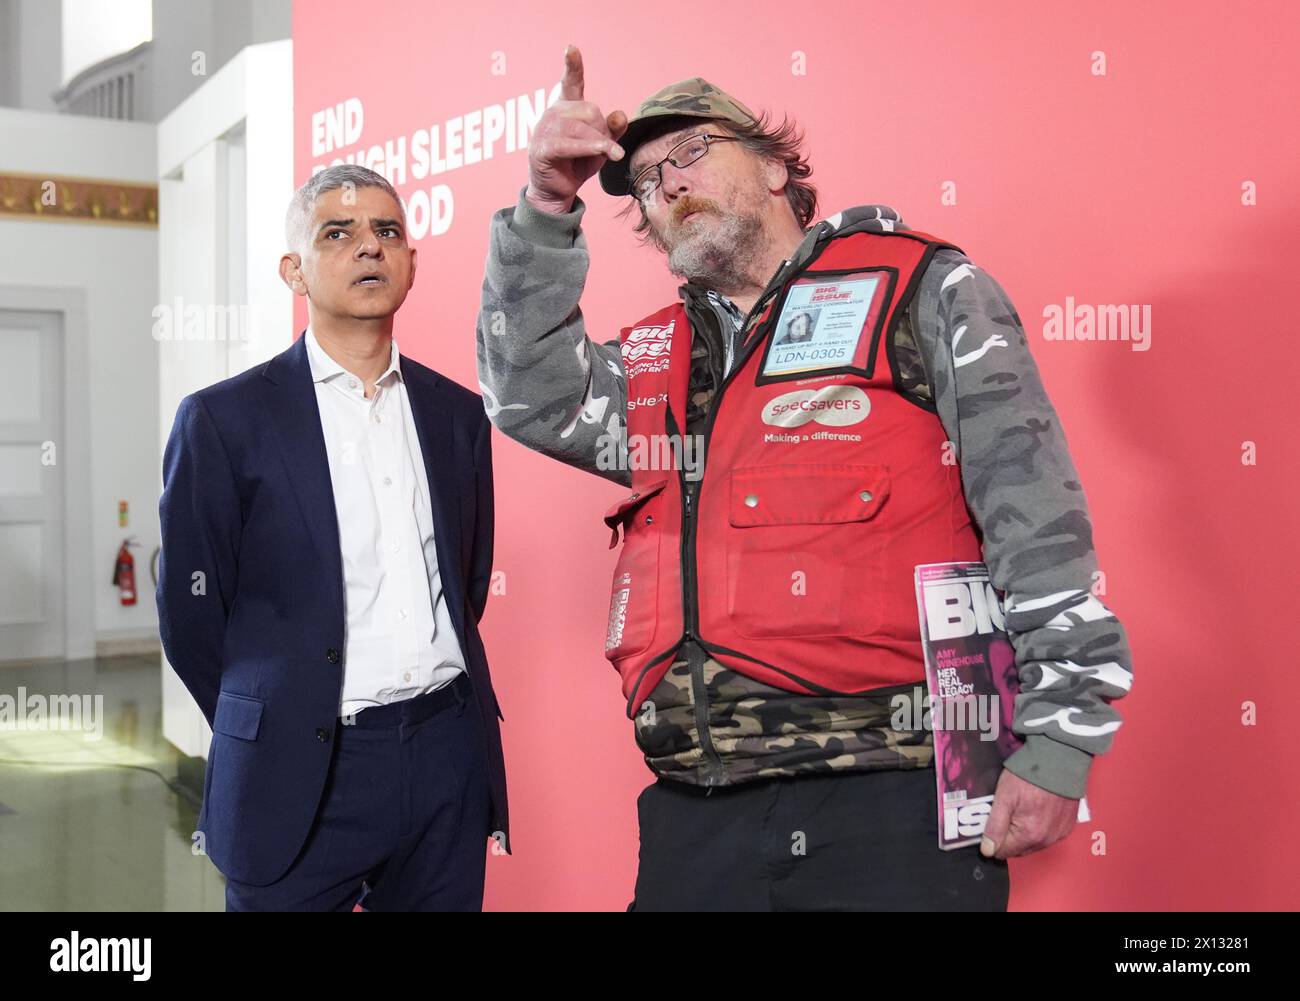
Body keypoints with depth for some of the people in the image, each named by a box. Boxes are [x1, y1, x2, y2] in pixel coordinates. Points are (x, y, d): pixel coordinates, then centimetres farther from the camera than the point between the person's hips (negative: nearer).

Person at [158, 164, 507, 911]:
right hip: (304, 774, -3)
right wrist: (274, 735, 6)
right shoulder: (225, 420, -5)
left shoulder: (456, 412, 7)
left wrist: (435, 711, 12)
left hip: (451, 761, 4)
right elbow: (192, 616, -1)